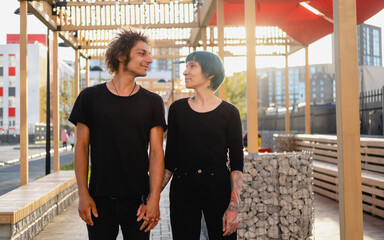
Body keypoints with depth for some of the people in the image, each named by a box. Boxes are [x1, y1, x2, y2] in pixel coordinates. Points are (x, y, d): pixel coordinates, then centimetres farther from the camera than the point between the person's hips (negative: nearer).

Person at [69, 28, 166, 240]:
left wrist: (154, 199, -10)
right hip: (100, 199, 0)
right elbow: (82, 146, 2)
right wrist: (83, 194, -4)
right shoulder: (90, 97, 1)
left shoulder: (152, 102, 2)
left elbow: (156, 152, -2)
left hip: (137, 199, 1)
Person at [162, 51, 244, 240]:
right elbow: (170, 158, 9)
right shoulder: (177, 109, 5)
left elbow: (236, 163, -3)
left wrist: (234, 207, -11)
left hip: (218, 188, -2)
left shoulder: (229, 113, -1)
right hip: (182, 188, 2)